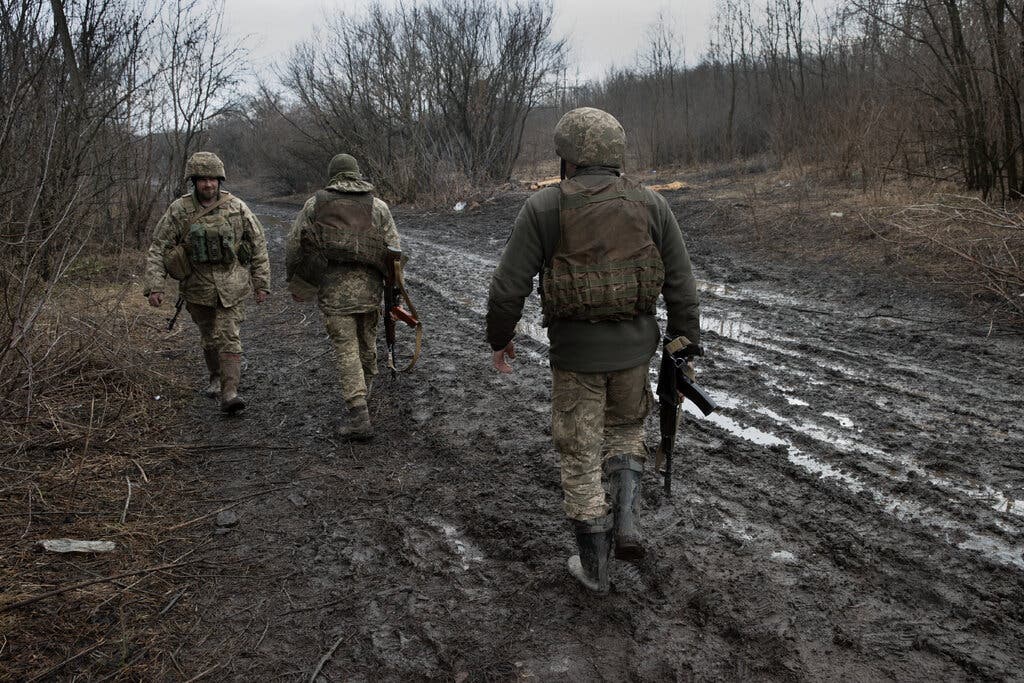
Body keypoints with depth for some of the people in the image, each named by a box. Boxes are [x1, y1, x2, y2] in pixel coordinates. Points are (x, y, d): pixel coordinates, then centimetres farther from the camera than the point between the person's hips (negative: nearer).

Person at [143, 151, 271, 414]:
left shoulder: (236, 207, -6)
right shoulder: (178, 211, -6)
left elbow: (258, 245, 2)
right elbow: (158, 249, -4)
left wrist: (261, 283, 0)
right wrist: (154, 286, -14)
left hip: (232, 286, -2)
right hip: (197, 286, 2)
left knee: (228, 336, -11)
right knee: (210, 337, 16)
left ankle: (229, 392, -14)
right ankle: (216, 377, 39)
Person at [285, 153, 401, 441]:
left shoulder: (314, 204, 2)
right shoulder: (378, 206, 3)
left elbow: (294, 247, 4)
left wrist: (295, 281, 19)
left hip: (332, 290, -2)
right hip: (369, 287, 2)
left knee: (346, 350, 1)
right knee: (367, 339, 23)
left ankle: (359, 416, -7)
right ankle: (366, 382, 48)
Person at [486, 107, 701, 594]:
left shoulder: (544, 207, -10)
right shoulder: (652, 205, -3)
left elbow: (509, 285, -10)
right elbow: (681, 287, -1)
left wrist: (498, 338, 7)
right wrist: (685, 351, 8)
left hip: (574, 352, -2)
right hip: (634, 346, 3)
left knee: (580, 456, 12)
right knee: (625, 430, 28)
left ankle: (594, 567, 22)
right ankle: (626, 523, 11)